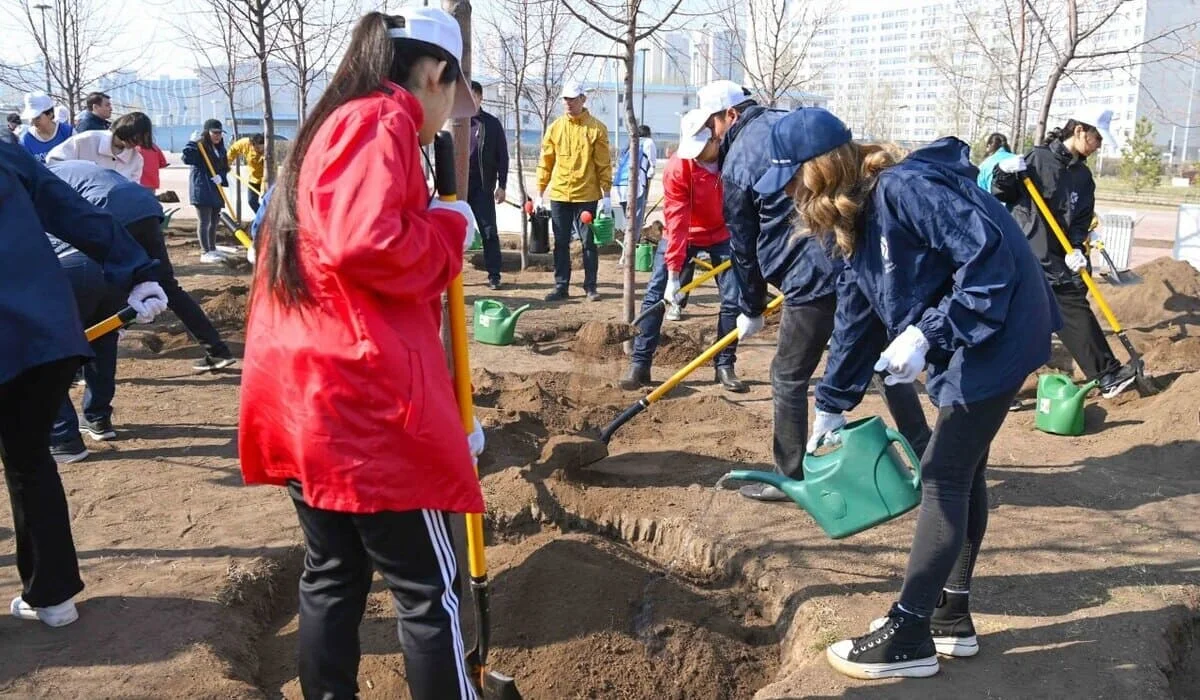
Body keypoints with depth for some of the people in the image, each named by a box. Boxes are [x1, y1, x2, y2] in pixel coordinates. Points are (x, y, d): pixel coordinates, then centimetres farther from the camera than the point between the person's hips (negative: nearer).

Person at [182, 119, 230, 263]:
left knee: (214, 221, 14)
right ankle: (205, 253, -4)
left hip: (215, 189, 8)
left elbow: (224, 167, 15)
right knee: (205, 221, -7)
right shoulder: (199, 146, -9)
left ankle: (212, 250, 25)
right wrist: (193, 143, -27)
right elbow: (187, 158, -22)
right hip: (201, 188, -8)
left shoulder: (220, 148, 13)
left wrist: (221, 177, -5)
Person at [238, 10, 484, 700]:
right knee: (430, 587, 2)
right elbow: (366, 246, -27)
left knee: (333, 573, 17)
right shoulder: (381, 120, -8)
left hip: (298, 393, 9)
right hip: (360, 394, -9)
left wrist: (445, 414, 27)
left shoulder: (331, 126, 22)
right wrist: (449, 228, -6)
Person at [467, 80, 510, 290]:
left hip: (483, 187, -2)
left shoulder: (492, 124, 3)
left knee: (489, 232, 0)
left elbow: (502, 156, 3)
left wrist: (501, 185, -4)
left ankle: (494, 275, 7)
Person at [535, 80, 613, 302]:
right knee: (561, 244, 7)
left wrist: (606, 194, -7)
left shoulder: (596, 129, -1)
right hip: (559, 195, 3)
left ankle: (590, 286, 13)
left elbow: (604, 164, -2)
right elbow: (545, 163, 10)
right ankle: (561, 287, 14)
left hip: (587, 195, -3)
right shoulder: (555, 128, 7)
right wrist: (540, 193, 7)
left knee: (589, 242, 4)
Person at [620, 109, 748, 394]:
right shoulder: (677, 167, -27)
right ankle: (640, 364, -2)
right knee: (654, 296, -8)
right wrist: (673, 274, -32)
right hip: (681, 235, -1)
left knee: (733, 300, -5)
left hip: (723, 234, 2)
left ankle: (725, 367, 8)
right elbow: (676, 222, -28)